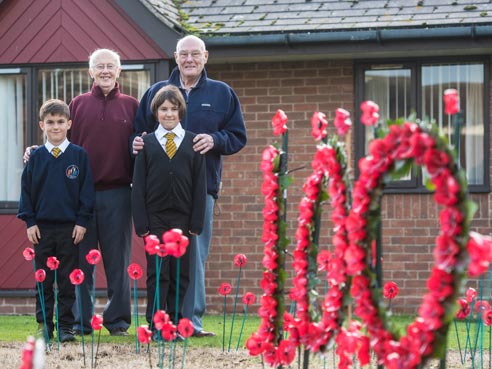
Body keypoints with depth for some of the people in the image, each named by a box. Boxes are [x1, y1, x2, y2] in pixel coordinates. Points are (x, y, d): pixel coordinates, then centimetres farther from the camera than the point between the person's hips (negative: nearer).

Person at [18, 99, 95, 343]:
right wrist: (29, 222, -1)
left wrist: (82, 222, -4)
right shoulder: (36, 157, 5)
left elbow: (86, 190, 1)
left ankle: (66, 326, 8)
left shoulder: (78, 155, 1)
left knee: (68, 280, 2)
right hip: (42, 227, 1)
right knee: (43, 280, 6)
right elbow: (26, 190, 7)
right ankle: (44, 325, 12)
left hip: (70, 228, -1)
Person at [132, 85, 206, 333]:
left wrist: (197, 221, -2)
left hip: (183, 219, 1)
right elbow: (138, 185, 4)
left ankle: (175, 324, 10)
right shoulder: (146, 143, 5)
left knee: (180, 273, 4)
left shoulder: (193, 143, 6)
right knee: (157, 273, -3)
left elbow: (200, 185, 5)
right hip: (155, 219, -1)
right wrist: (141, 222, -5)